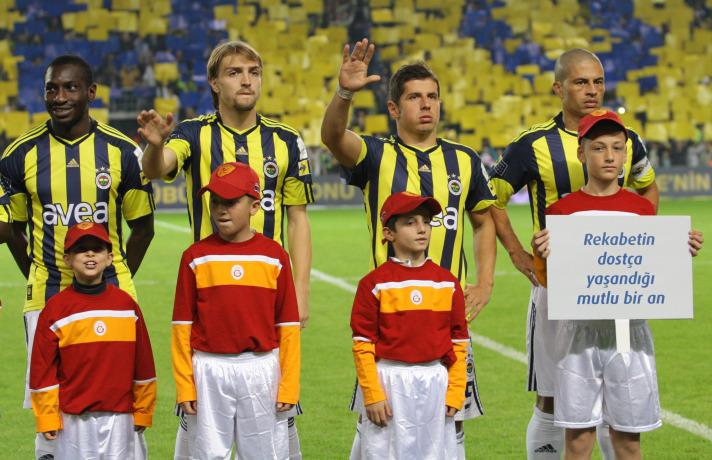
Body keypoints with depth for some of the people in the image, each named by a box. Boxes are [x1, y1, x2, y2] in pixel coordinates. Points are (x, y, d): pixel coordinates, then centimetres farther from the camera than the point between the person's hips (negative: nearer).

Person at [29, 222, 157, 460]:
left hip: (119, 416, 2)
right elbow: (42, 367, -1)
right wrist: (47, 418, -4)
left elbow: (142, 362, 8)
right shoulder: (56, 308, -2)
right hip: (74, 419, -2)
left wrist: (143, 411, 8)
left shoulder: (126, 304, 5)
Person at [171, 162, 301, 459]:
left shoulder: (274, 255, 1)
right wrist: (184, 385, -4)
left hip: (262, 368, 0)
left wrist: (289, 385, -3)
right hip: (209, 370, 0)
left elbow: (287, 326, 1)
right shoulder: (196, 256, 0)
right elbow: (182, 326, 1)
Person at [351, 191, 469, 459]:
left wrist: (455, 392, 2)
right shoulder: (374, 283, -4)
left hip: (436, 380, 3)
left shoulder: (447, 282, 6)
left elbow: (458, 341, 8)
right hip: (390, 381, -3)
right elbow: (363, 344, -5)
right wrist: (372, 394, -9)